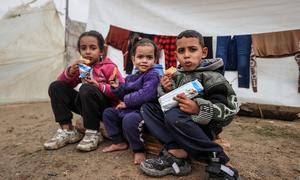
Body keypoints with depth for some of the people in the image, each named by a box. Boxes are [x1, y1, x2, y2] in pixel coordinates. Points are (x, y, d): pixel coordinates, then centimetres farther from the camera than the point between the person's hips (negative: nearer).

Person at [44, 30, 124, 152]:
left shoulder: (109, 67, -9)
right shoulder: (81, 66, 8)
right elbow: (61, 82, 5)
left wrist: (99, 86, -26)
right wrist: (70, 71, -15)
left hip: (106, 107, -6)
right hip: (86, 107, 6)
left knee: (87, 89, -35)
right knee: (55, 87, -4)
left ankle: (93, 133, -19)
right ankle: (67, 131, -7)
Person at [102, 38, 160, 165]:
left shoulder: (152, 75, -12)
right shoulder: (131, 78, 14)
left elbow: (146, 94, -27)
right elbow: (124, 96, 19)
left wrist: (127, 101, -18)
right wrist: (118, 88, -2)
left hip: (142, 111, -9)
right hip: (127, 109, 9)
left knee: (129, 119, -36)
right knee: (108, 112, 14)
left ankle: (139, 150, -14)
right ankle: (119, 142, 16)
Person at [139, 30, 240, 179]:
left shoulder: (211, 77, -13)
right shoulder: (177, 75, 6)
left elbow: (230, 110, -19)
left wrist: (198, 109, -34)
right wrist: (166, 90, -11)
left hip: (203, 127, -7)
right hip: (181, 124, 7)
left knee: (173, 116, -35)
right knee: (147, 107, -2)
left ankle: (216, 157, -18)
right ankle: (176, 151, -19)